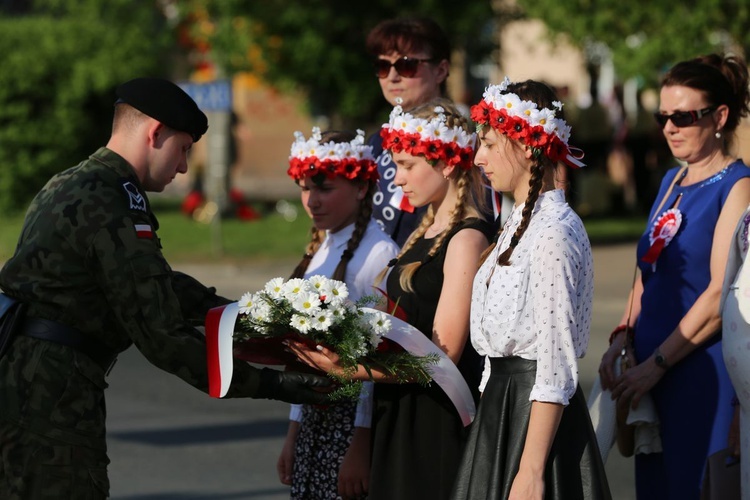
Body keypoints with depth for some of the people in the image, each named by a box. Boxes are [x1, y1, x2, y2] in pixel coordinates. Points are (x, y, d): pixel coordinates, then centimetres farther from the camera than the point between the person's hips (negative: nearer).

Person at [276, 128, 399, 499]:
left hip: (353, 421, -8)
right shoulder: (321, 250, 13)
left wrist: (361, 446, -18)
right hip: (314, 418, 8)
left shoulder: (377, 252, -13)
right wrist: (294, 434, 16)